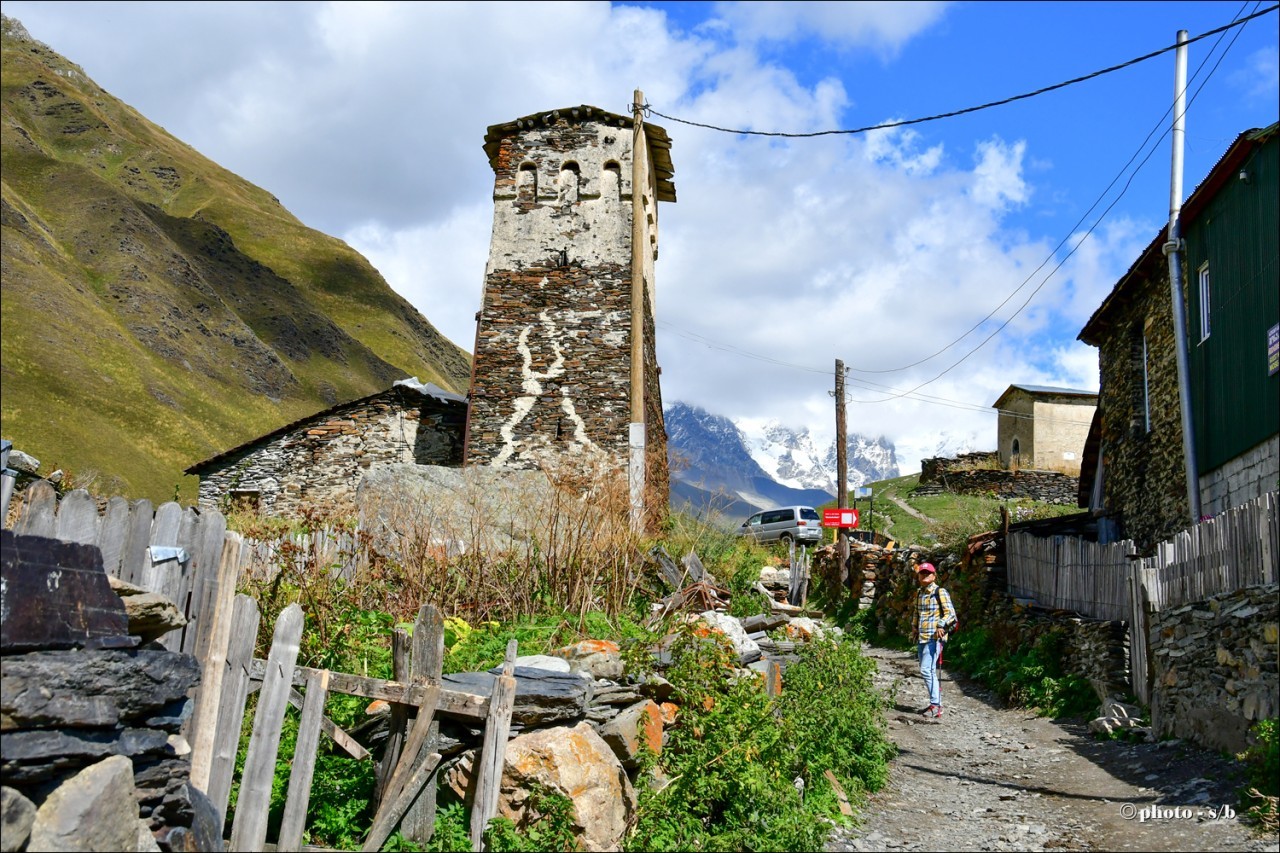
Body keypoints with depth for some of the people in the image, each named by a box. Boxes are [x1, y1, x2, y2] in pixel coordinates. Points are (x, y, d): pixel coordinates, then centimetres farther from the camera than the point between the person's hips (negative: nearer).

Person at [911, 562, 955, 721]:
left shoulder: (940, 592, -8)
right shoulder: (919, 593, 15)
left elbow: (951, 613, -13)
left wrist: (941, 625, -28)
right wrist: (914, 626, 15)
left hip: (934, 637, -8)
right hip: (921, 637, 8)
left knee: (927, 670, -15)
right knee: (929, 672, 12)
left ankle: (936, 706, -11)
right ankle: (936, 704, 20)